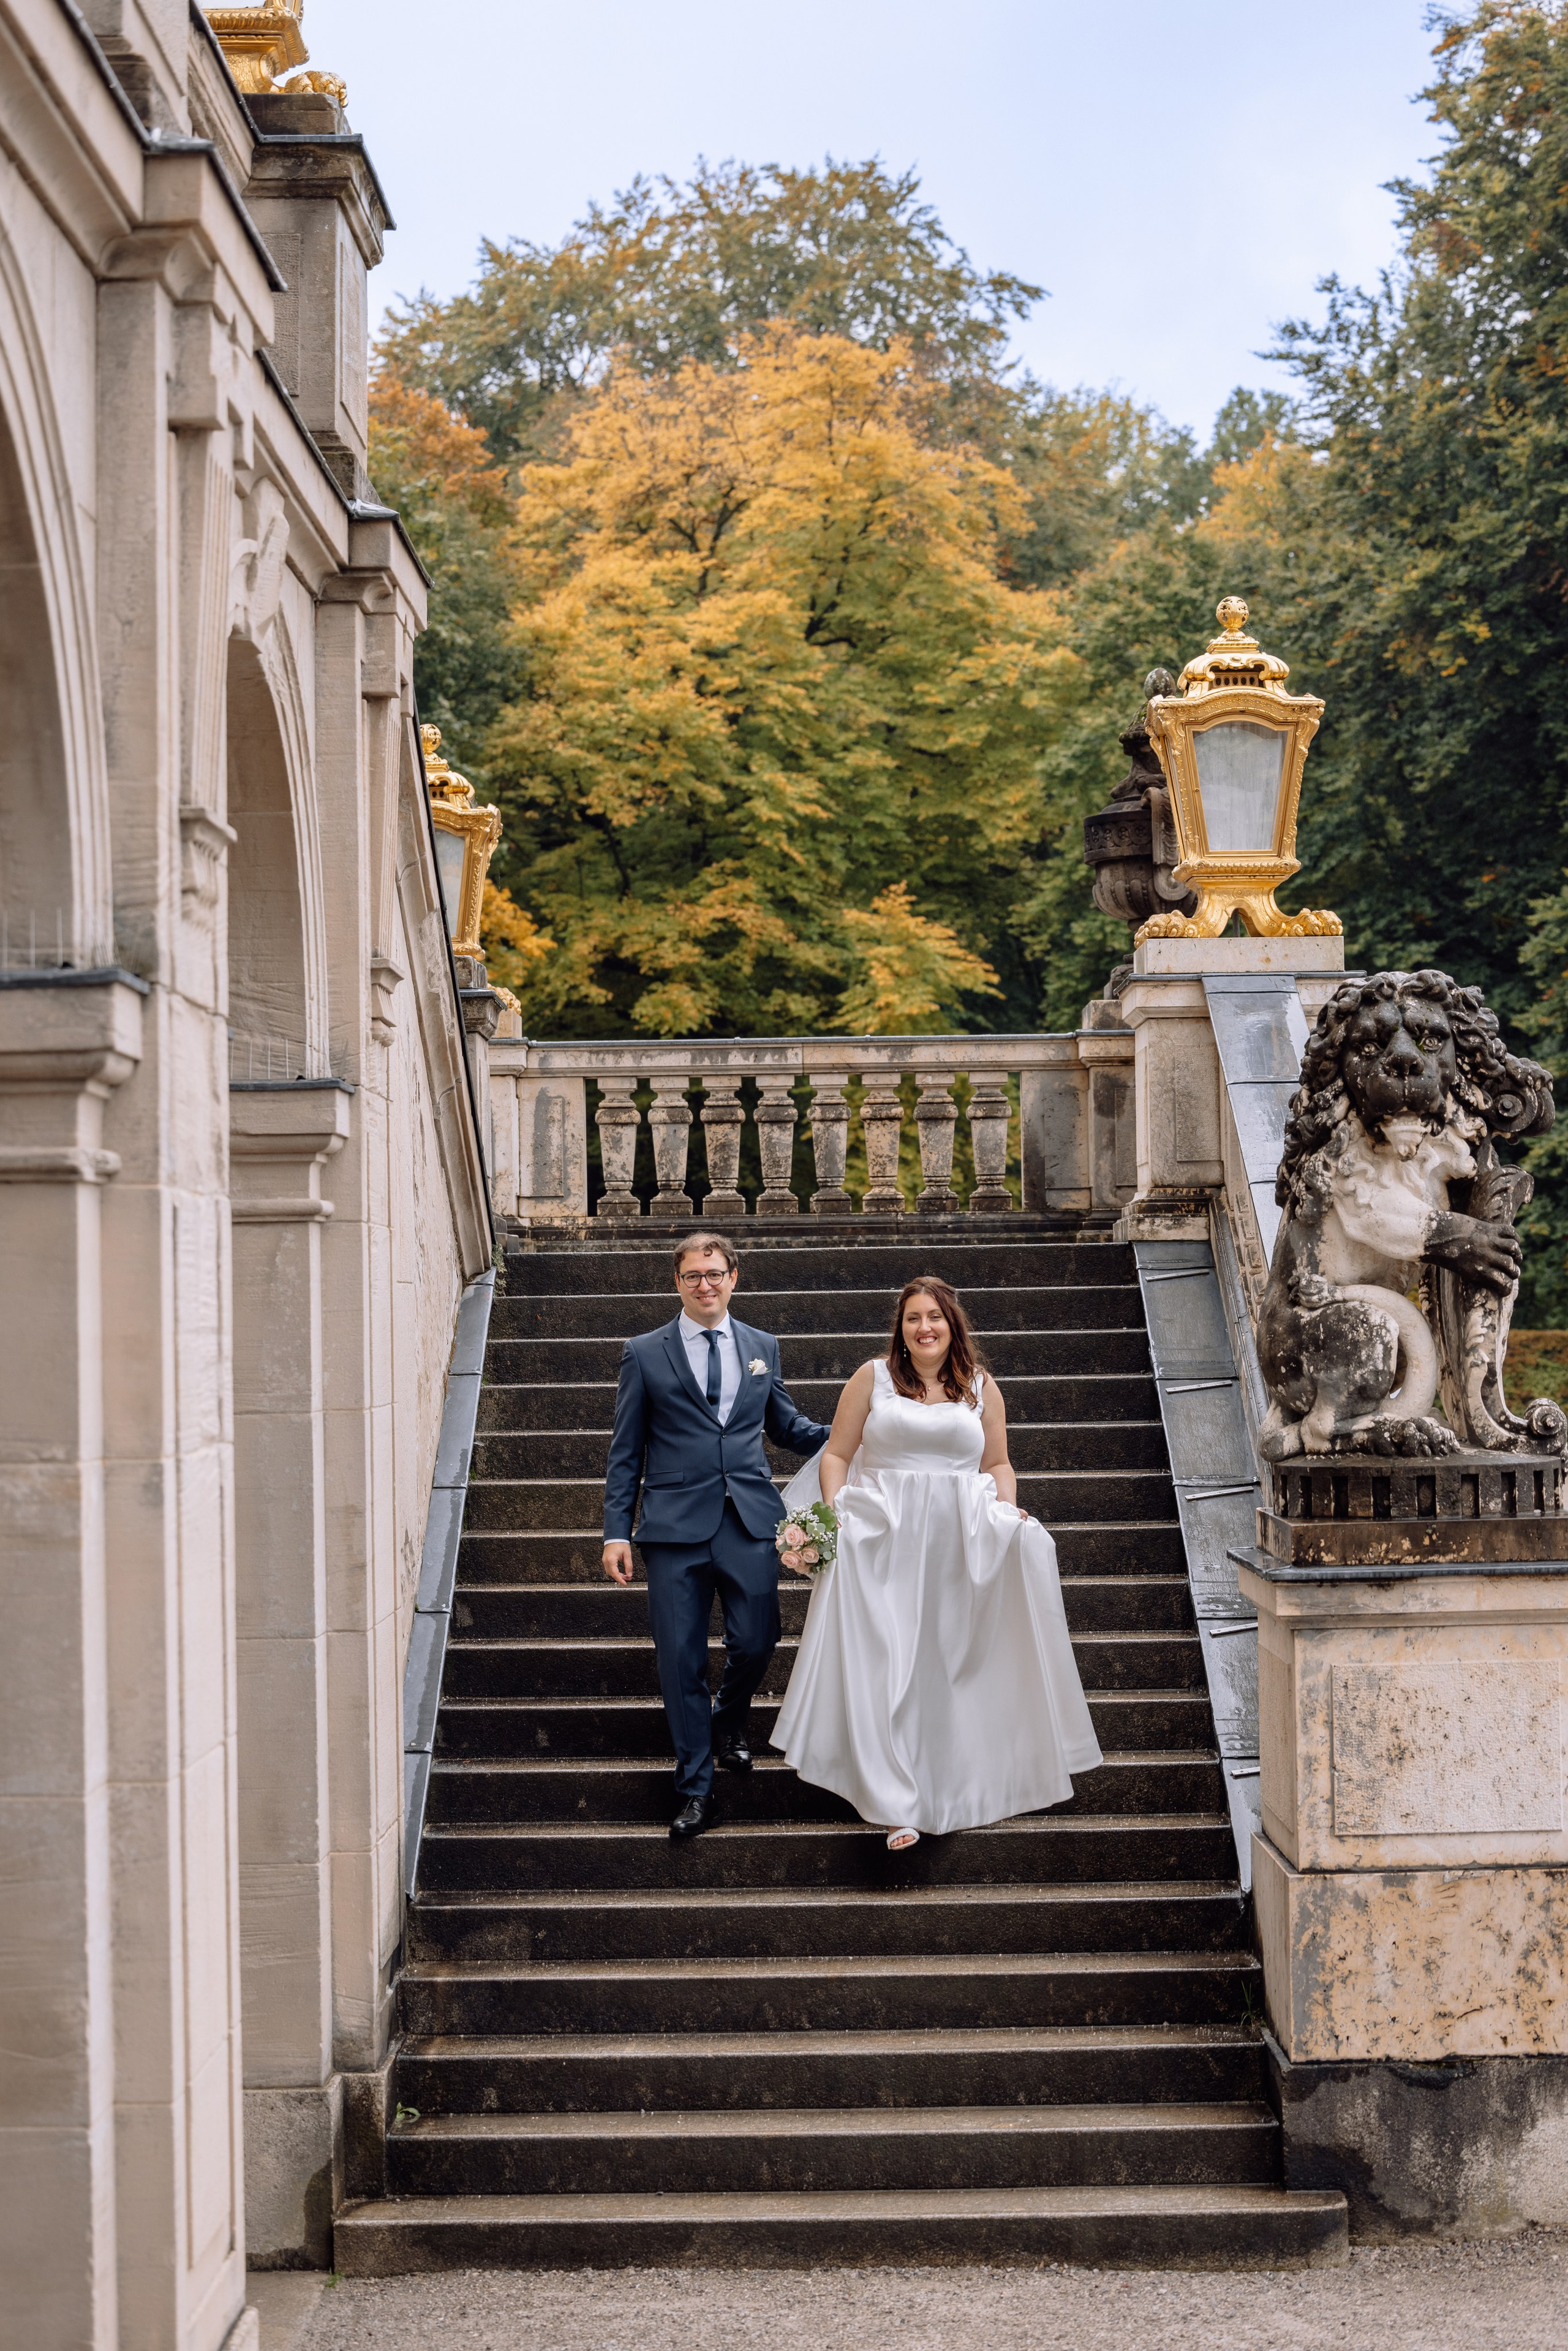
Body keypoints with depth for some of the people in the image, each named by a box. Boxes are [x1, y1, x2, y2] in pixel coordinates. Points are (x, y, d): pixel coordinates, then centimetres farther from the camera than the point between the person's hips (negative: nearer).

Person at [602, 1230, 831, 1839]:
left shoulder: (762, 1348, 13)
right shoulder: (645, 1354, 6)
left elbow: (786, 1425, 22)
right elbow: (626, 1452, 6)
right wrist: (617, 1531, 0)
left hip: (750, 1521, 2)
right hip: (677, 1526, -2)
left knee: (756, 1641, -4)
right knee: (681, 1659, 0)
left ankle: (729, 1718, 31)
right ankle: (695, 1789, 11)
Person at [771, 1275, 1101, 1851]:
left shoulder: (981, 1388, 12)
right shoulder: (873, 1378, 6)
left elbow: (998, 1464, 18)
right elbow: (837, 1455, 6)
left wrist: (1008, 1509, 0)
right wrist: (833, 1513, -8)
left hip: (962, 1545, 2)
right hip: (884, 1543, -2)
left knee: (956, 1665, 3)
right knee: (886, 1667, -8)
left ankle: (957, 1791, 14)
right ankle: (896, 1806, -8)